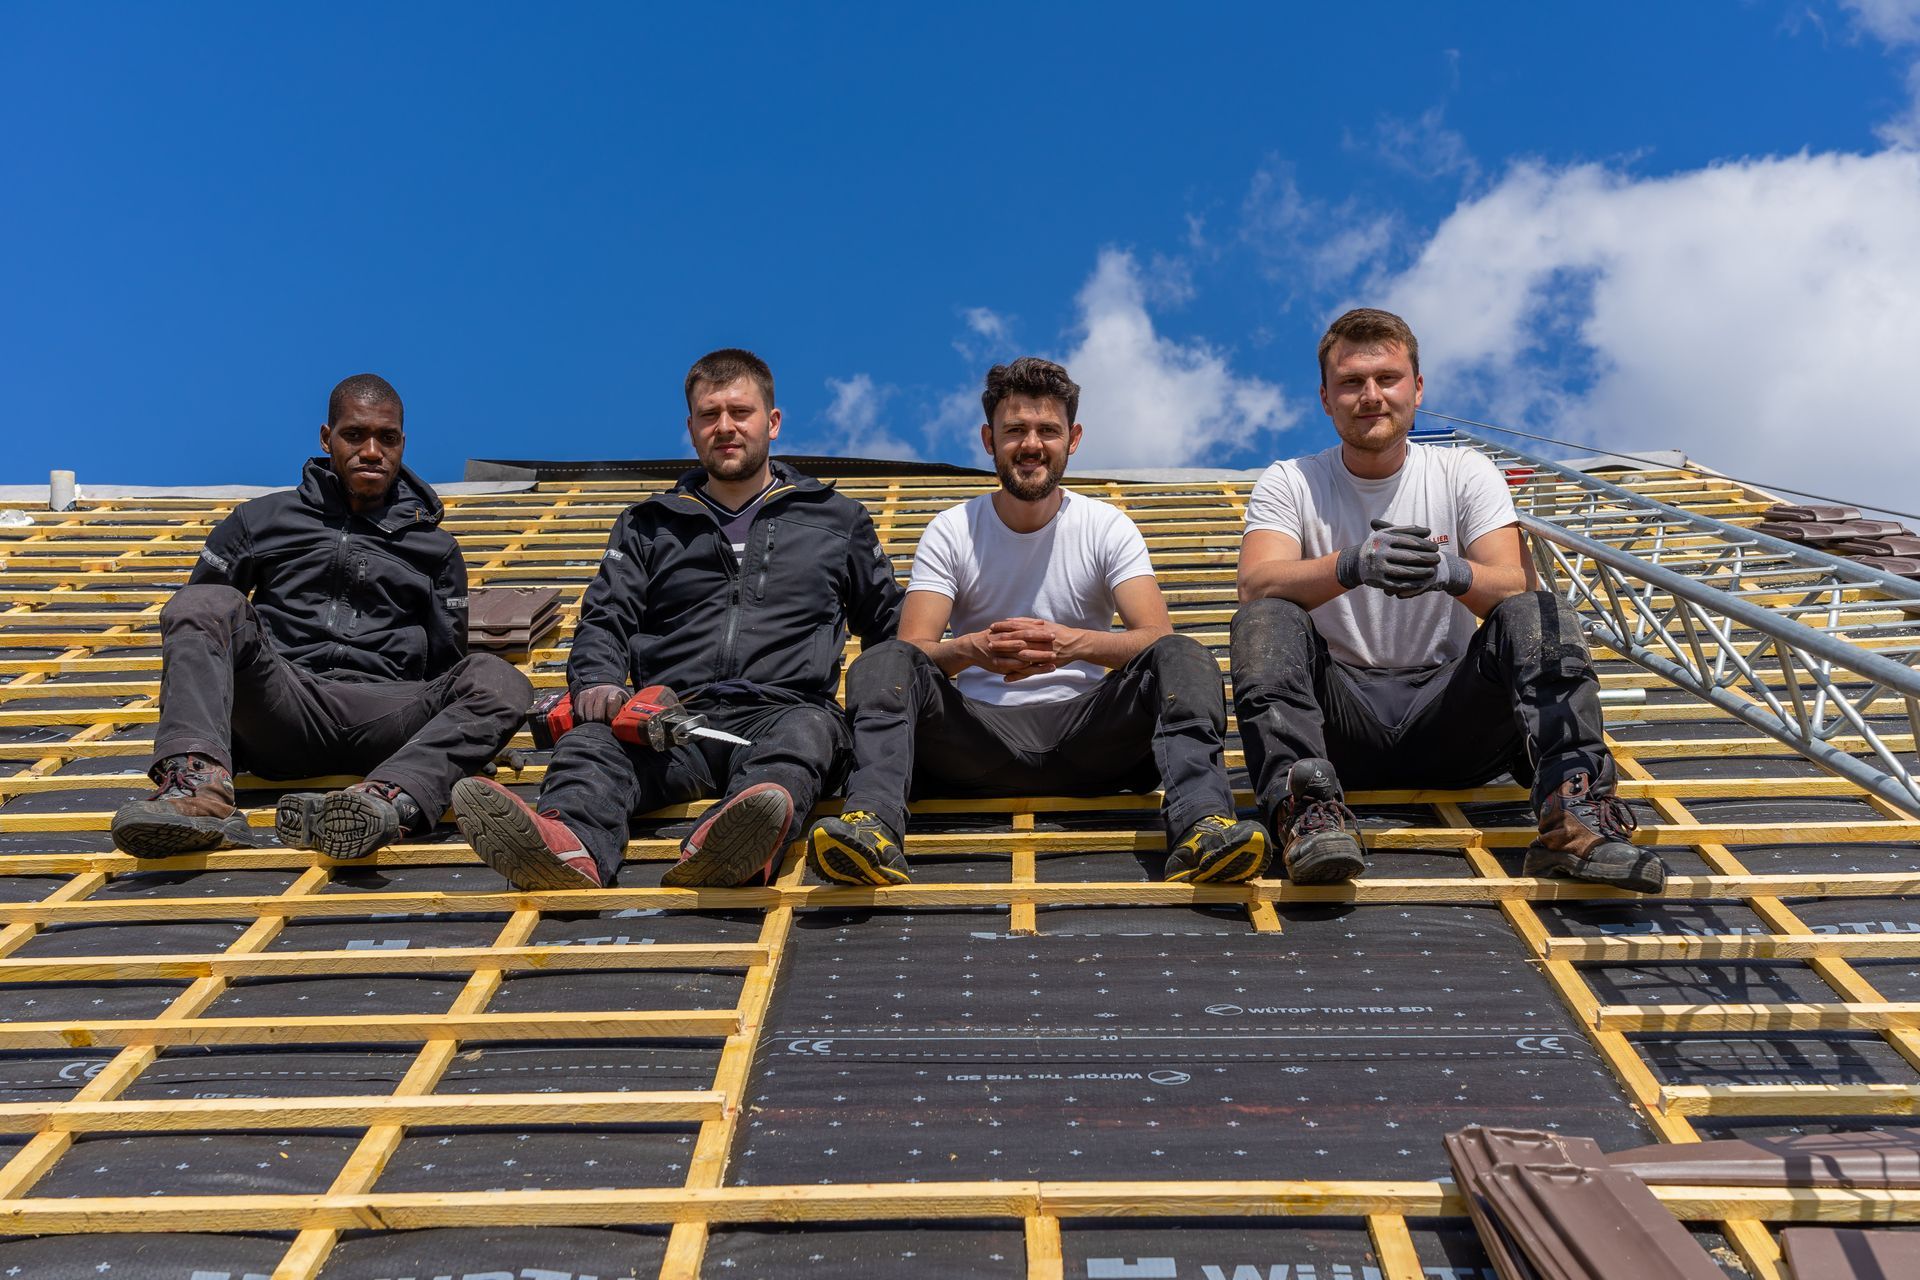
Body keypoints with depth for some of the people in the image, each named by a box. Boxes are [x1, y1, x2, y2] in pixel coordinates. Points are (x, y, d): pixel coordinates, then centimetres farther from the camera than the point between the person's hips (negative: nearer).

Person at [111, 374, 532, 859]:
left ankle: (391, 799, -57)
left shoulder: (435, 546, 23)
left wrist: (479, 734, 2)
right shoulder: (261, 520, 22)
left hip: (380, 721, 0)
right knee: (206, 604, -24)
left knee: (499, 679, -29)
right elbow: (195, 617, 21)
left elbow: (445, 665, 21)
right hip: (279, 711, 0)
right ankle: (198, 782, -47)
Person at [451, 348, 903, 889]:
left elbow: (889, 627, 26)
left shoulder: (839, 519, 23)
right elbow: (604, 621, 19)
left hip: (780, 710, -1)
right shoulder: (648, 525, 26)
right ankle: (572, 842, -62)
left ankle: (727, 846, -66)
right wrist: (598, 683, -3)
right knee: (591, 741, -31)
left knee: (805, 732, -37)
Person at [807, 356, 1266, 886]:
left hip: (1084, 733, 0)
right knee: (882, 663, -26)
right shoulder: (950, 532, 5)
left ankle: (1200, 826, -44)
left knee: (1186, 659, -25)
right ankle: (872, 826, -46)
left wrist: (1075, 643, -30)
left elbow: (1157, 637, -9)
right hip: (978, 733, 0)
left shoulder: (1108, 528, 5)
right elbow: (912, 650, -6)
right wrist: (970, 649, -29)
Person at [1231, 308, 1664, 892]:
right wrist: (1352, 566, -38)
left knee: (1541, 616, -23)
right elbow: (1256, 585, -18)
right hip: (1339, 715, 0)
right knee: (1264, 622, -27)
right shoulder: (1288, 484, 3)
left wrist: (1452, 572, -34)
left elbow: (1519, 590, -10)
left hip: (1446, 713, 1)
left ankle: (1572, 815, -40)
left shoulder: (1465, 473, 5)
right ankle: (1306, 810, -46)